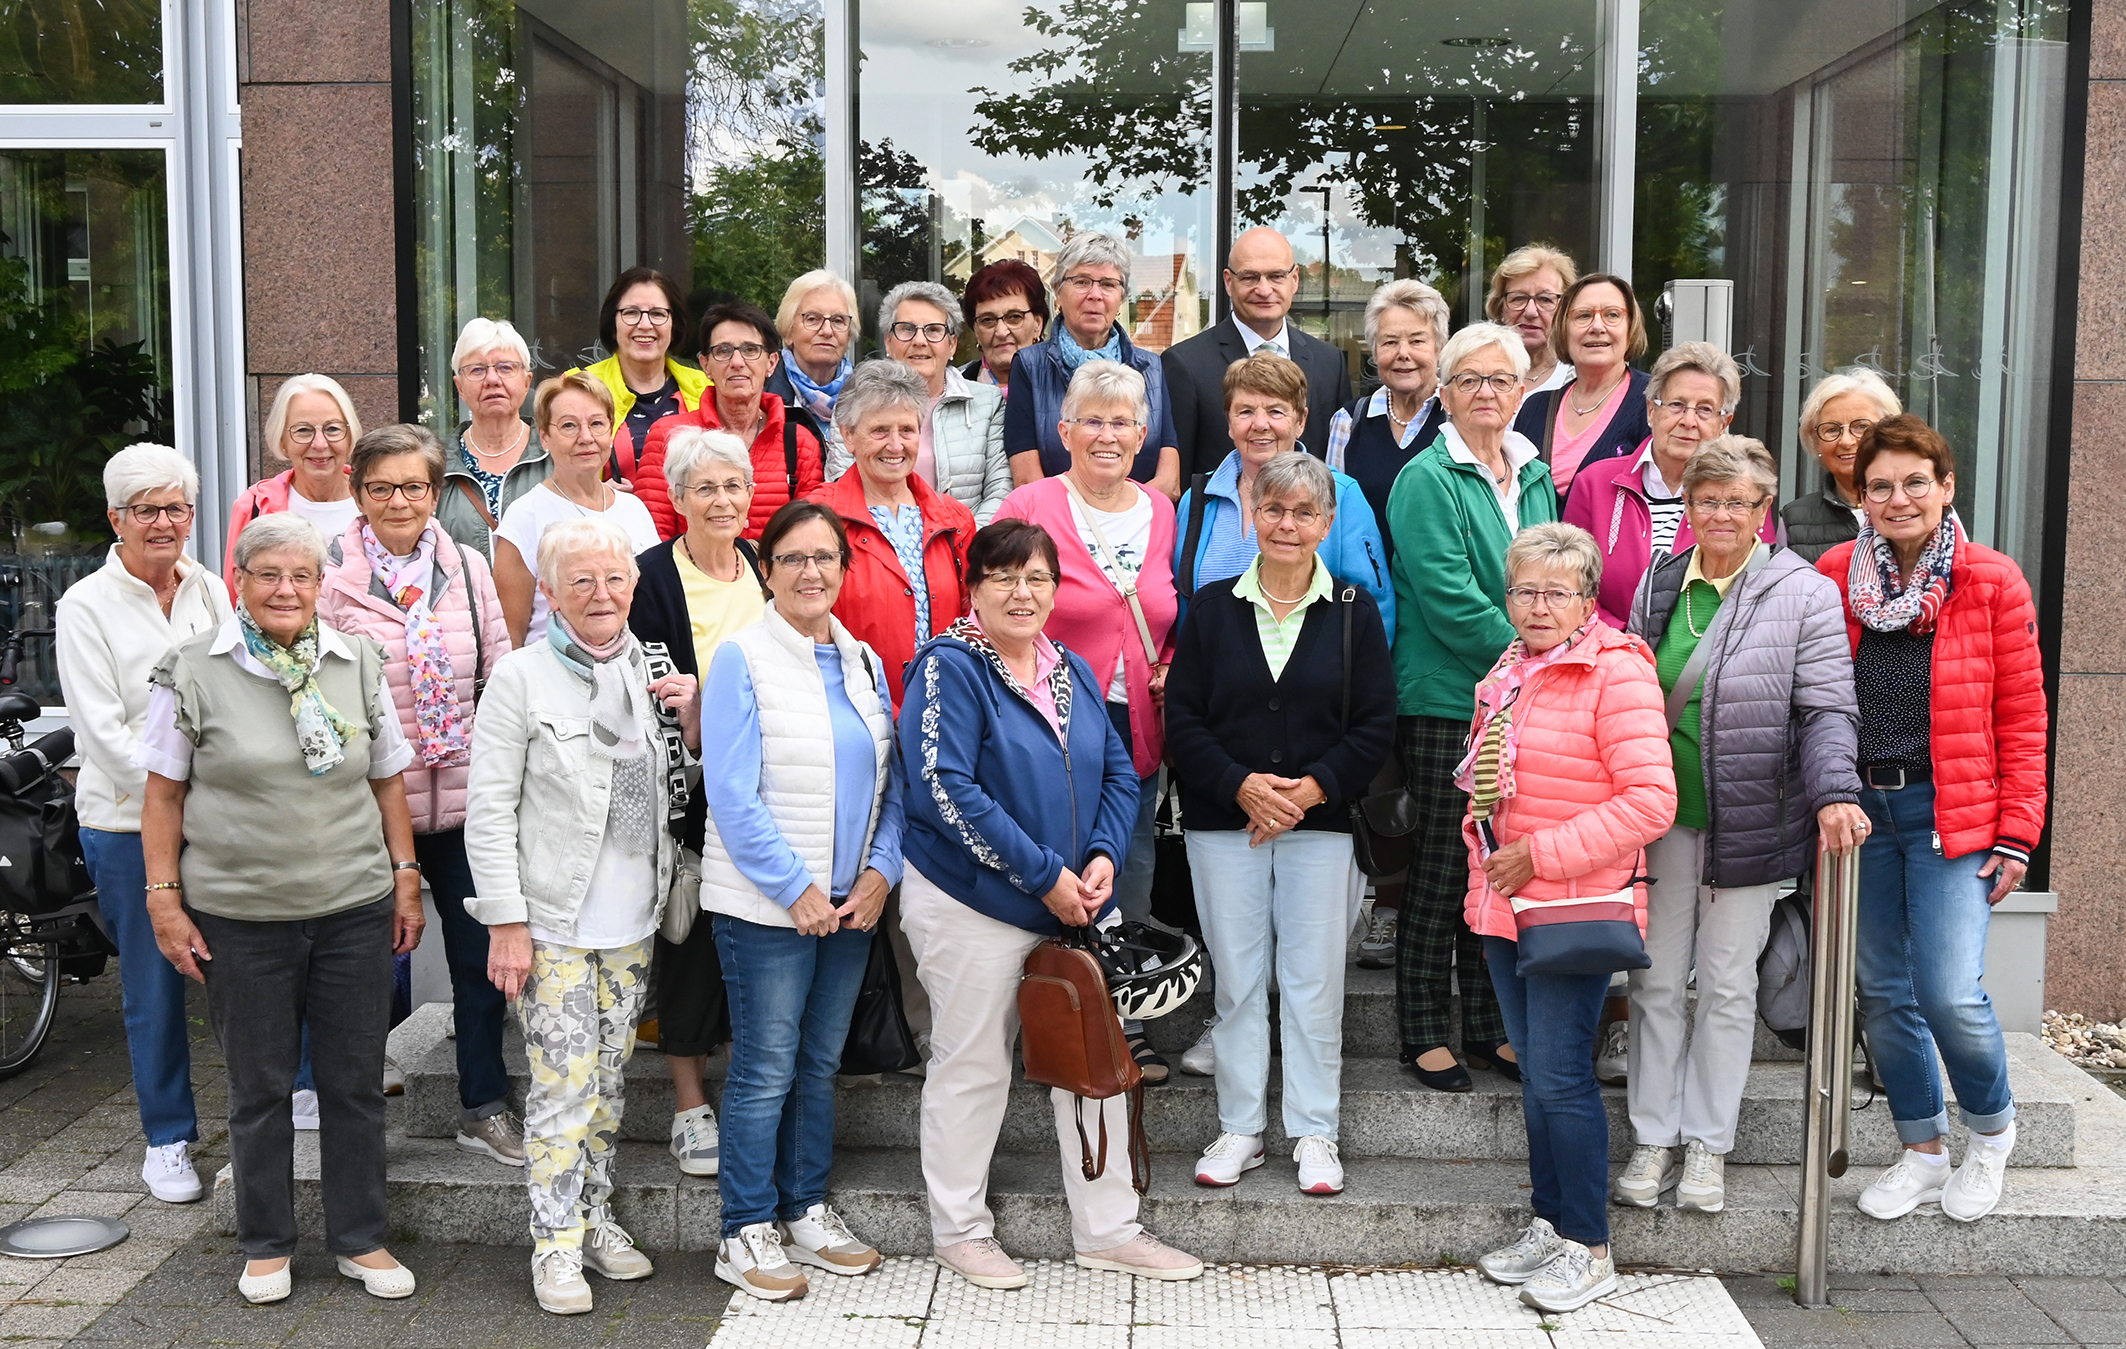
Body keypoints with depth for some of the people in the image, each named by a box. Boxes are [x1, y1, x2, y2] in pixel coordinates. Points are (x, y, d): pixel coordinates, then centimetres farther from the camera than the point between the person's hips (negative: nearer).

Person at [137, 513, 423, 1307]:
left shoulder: (358, 664, 4)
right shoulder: (192, 670, -4)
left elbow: (387, 781, 10)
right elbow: (165, 794, -1)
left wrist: (406, 878, 7)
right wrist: (164, 899, -4)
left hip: (355, 910, 2)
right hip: (238, 917, -2)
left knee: (356, 1081, 9)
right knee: (260, 1085, 10)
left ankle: (359, 1239, 24)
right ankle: (266, 1246, 26)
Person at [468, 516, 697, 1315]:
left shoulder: (653, 673, 7)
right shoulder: (521, 678, -8)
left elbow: (684, 792, 16)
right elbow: (489, 810, -9)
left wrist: (694, 725, -4)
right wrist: (506, 920, -13)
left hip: (632, 920, 5)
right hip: (552, 921, -5)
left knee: (609, 1082, 14)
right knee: (563, 1085, -3)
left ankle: (595, 1218, 27)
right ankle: (556, 1243, 9)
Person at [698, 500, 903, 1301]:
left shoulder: (864, 662, 10)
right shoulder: (742, 659, -7)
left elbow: (890, 783, 11)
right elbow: (732, 795, -13)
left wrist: (880, 871, -3)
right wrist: (797, 888, -14)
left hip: (850, 901, 6)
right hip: (766, 904, -5)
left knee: (820, 1064, 14)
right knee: (766, 1071, 0)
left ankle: (805, 1212, 26)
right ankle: (747, 1234, 13)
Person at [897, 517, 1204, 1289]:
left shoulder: (1074, 673, 11)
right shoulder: (950, 670, -11)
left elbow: (1119, 772, 12)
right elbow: (946, 789, -20)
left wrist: (1103, 857, -8)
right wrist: (1045, 876, -19)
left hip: (1076, 905, 7)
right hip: (973, 907, -6)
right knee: (973, 1067, 6)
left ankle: (1107, 1230, 23)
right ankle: (959, 1231, 23)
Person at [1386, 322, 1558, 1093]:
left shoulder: (1534, 477, 13)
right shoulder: (1426, 480, -9)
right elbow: (1449, 601, -16)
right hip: (1445, 700, -6)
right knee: (1442, 864, 0)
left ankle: (1490, 1029, 22)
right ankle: (1423, 1034, 12)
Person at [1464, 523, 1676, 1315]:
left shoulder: (1617, 674, -12)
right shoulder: (1507, 675, 13)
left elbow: (1650, 803, -20)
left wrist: (1544, 854, -19)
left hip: (1577, 908, -8)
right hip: (1506, 907, 8)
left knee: (1561, 1076, -5)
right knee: (1535, 1072, 14)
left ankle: (1590, 1249, 8)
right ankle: (1548, 1226, 26)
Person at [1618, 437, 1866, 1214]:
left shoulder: (1804, 594, -5)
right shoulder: (1658, 587, 7)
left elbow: (1827, 709, -8)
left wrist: (1834, 793, -24)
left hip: (1749, 823, -3)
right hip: (1662, 821, 3)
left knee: (1727, 986, 8)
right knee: (1657, 982, 9)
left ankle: (1707, 1147, 21)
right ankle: (1653, 1141, 20)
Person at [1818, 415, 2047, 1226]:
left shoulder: (1992, 583, -2)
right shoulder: (1833, 576, 4)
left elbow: (2022, 718, -1)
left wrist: (2017, 833, -5)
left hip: (1951, 810, -3)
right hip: (1858, 806, 3)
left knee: (1950, 995, -10)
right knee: (1883, 992, 9)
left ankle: (1992, 1131, 19)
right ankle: (1923, 1151, 28)